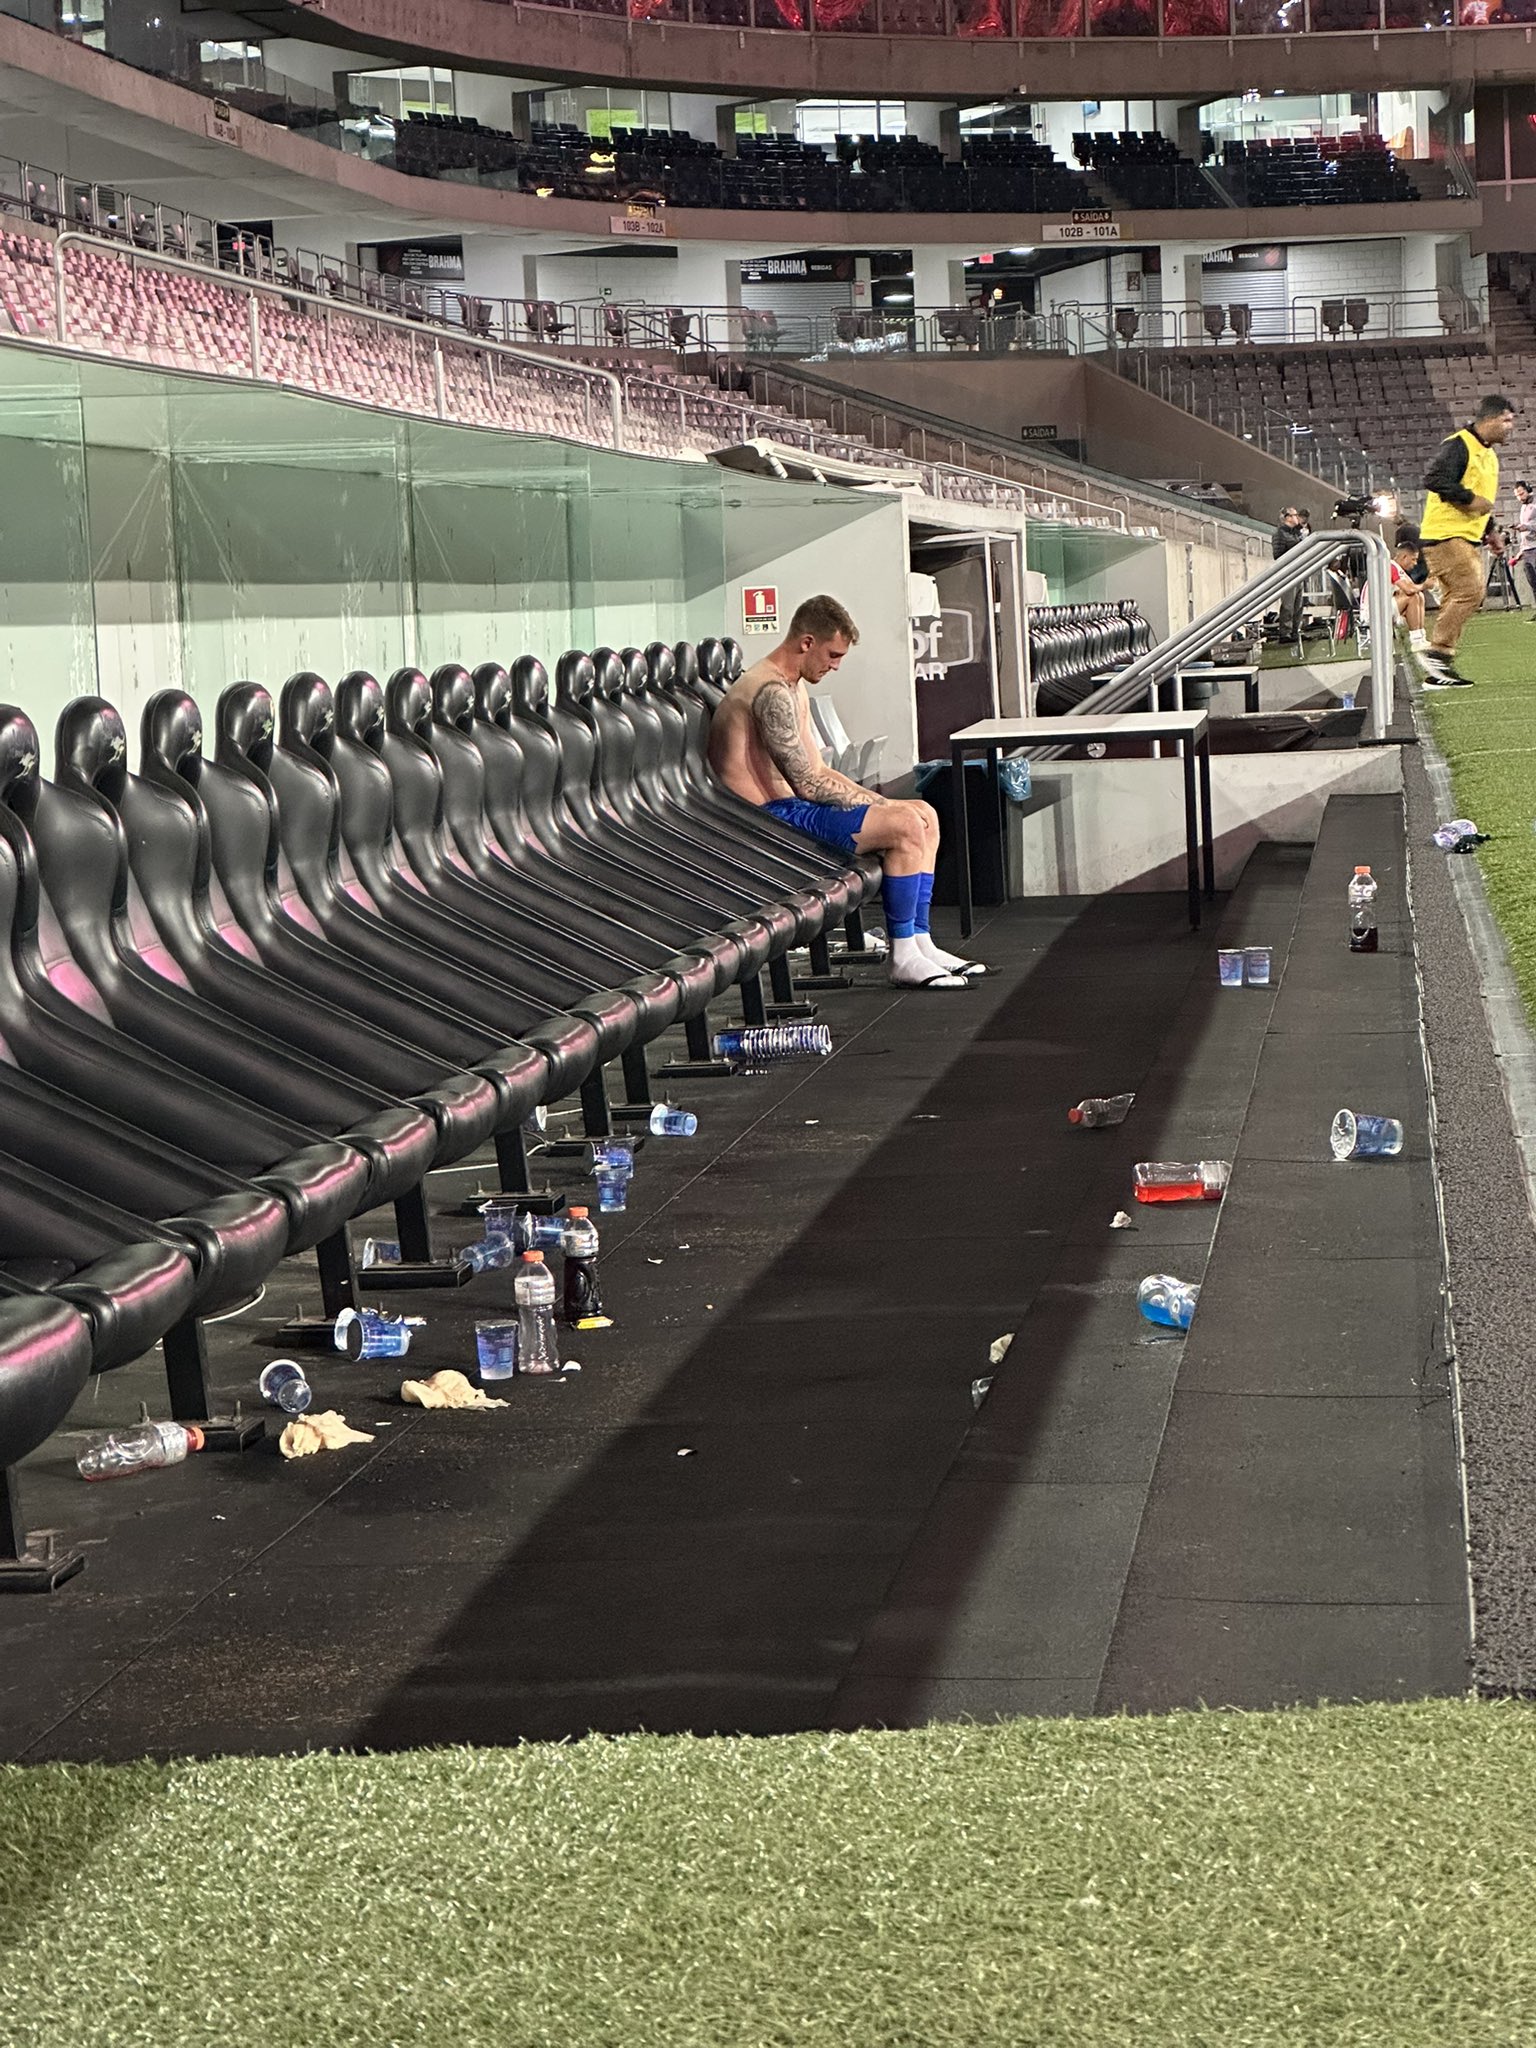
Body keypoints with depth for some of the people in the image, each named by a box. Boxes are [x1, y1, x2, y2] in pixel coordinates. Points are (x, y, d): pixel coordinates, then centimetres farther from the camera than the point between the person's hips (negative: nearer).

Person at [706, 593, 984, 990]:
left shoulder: (794, 690, 17)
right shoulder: (772, 692, -18)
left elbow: (817, 772, 20)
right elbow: (808, 784, -20)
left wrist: (877, 801, 8)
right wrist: (876, 806, -11)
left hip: (791, 806, 11)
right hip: (772, 818, -11)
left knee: (924, 815, 10)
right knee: (904, 826, -22)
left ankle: (919, 943, 8)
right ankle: (903, 959, -15)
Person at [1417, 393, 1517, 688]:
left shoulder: (1489, 454, 20)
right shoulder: (1458, 445, -11)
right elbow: (1434, 479, -22)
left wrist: (1489, 530, 20)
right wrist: (1470, 498, -23)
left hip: (1467, 538, 10)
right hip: (1445, 534, -10)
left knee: (1457, 598, 7)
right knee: (1470, 590, -19)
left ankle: (1438, 673, 8)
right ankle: (1437, 653, -15)